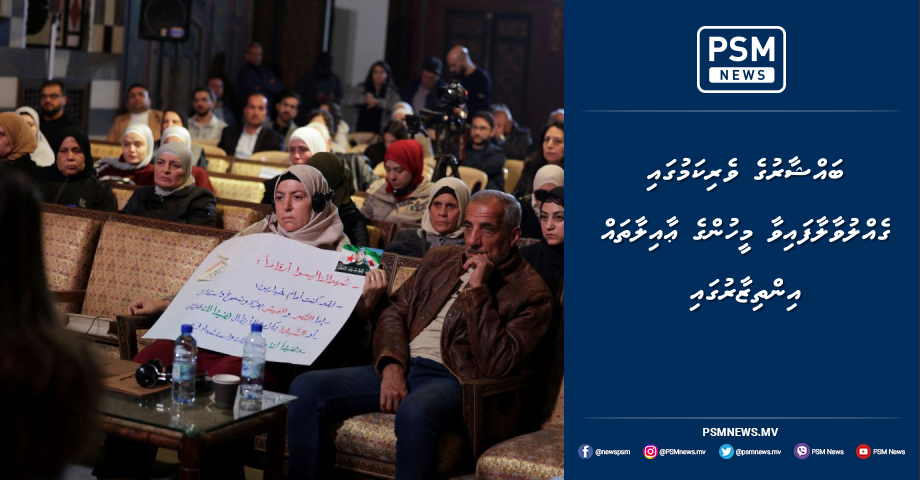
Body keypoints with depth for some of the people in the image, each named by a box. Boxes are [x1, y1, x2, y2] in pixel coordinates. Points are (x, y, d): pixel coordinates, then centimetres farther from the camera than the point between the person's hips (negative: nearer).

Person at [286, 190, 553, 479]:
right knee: (306, 388, -15)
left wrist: (477, 290, -13)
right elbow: (395, 315, 15)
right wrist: (392, 366, -5)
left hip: (452, 379, -6)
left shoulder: (531, 293, 0)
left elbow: (495, 365, -12)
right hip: (399, 368, 6)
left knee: (415, 412, -40)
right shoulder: (439, 260, 20)